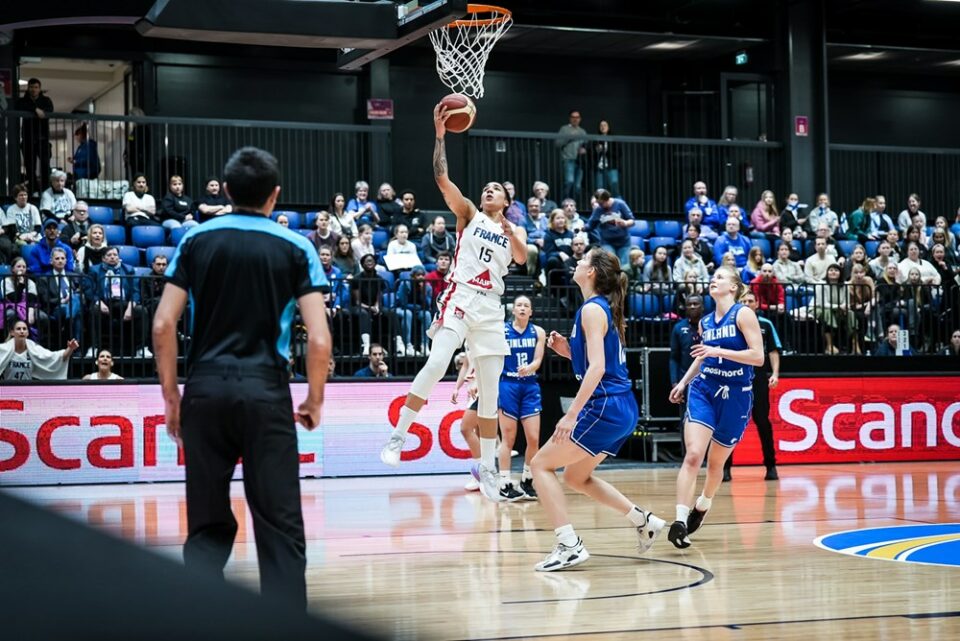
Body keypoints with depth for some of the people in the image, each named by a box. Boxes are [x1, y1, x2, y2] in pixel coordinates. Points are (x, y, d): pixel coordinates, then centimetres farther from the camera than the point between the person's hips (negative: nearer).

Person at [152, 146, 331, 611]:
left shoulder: (196, 240, 7)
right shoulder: (295, 247, 2)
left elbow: (163, 325, 2)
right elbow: (318, 340, -5)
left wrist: (171, 394, 10)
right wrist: (314, 401, 9)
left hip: (205, 388, 2)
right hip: (265, 390, -2)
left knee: (208, 526, 11)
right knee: (280, 526, 4)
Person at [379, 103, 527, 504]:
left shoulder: (515, 230, 17)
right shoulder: (469, 214, 11)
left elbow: (522, 259, -4)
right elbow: (442, 179, -2)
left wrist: (511, 233, -22)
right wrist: (440, 135, -9)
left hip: (491, 306, 3)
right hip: (460, 297, -3)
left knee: (489, 390, 3)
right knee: (436, 364, -25)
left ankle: (487, 467, 10)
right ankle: (398, 435, -16)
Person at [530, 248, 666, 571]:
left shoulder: (592, 309, -12)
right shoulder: (606, 308, 16)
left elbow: (597, 368, -21)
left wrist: (572, 414, -24)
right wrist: (567, 350, 11)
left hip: (605, 408, -9)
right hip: (622, 409, 9)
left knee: (541, 464, -3)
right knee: (575, 477, 21)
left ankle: (569, 546, -9)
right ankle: (643, 520, 21)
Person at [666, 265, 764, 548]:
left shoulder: (743, 314, -7)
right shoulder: (705, 322, 9)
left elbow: (758, 357, -15)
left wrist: (717, 351, -21)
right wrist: (683, 382, 17)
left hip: (735, 396, -3)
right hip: (703, 390, 3)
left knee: (716, 463, 12)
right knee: (693, 455, -17)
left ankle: (703, 505, 41)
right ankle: (680, 521, -23)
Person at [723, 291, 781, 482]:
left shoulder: (765, 325, 7)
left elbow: (773, 351, 8)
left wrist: (775, 374, -3)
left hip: (759, 380, 0)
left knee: (763, 422, 1)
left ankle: (771, 466, 9)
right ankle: (726, 467, 5)